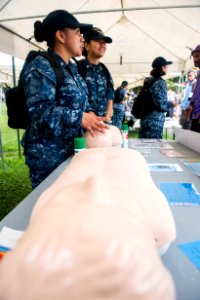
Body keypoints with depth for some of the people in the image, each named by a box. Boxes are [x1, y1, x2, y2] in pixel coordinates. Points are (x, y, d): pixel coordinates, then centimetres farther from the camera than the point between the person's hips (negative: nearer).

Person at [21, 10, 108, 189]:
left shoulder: (71, 68, 15)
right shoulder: (41, 67, -12)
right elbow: (40, 110, -23)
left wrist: (90, 115, 0)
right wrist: (80, 118, -29)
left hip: (71, 149, 8)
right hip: (48, 154, -8)